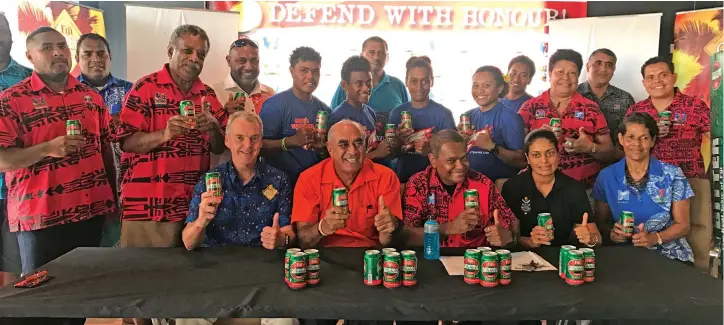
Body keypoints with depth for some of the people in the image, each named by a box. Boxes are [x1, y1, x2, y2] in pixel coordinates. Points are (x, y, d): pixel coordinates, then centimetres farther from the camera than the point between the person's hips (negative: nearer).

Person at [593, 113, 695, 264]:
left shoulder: (672, 175, -2)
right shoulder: (606, 177, 1)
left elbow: (682, 225, 2)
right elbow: (602, 222, 9)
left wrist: (654, 238, -16)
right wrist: (612, 233, -13)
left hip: (670, 255, 0)